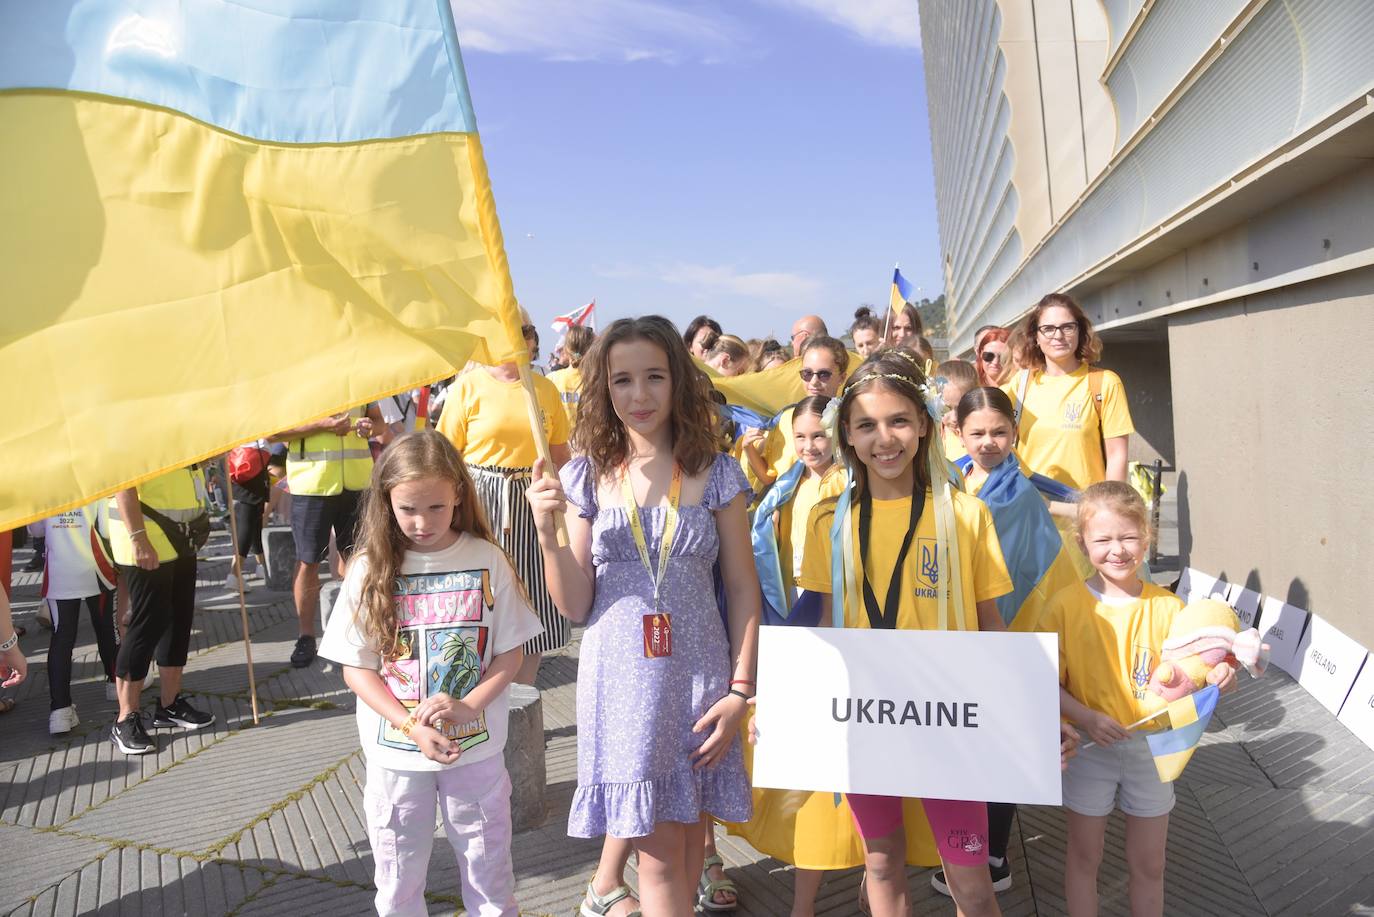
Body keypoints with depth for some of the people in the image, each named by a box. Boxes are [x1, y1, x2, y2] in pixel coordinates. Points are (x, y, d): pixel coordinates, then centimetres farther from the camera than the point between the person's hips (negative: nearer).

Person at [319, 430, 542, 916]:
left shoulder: (486, 560, -8)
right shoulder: (370, 569, -8)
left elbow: (510, 652, -3)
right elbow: (355, 667, -6)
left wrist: (468, 707, -19)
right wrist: (413, 727, -16)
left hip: (476, 746, 0)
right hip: (395, 752, 0)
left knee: (488, 866, 16)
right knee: (397, 877, 17)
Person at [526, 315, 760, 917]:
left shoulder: (715, 474, -2)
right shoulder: (587, 476, 0)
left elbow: (743, 589, 2)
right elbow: (575, 606, -1)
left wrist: (741, 690, -4)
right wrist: (548, 531, -16)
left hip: (698, 676, 1)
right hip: (622, 680, 0)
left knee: (683, 833, 13)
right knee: (661, 853, 3)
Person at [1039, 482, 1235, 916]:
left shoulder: (1168, 607, -7)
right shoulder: (1066, 605, -12)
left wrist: (1214, 678, -24)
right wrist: (1085, 718, -26)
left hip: (1151, 747, 2)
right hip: (1089, 746, -1)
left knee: (1149, 865, 16)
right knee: (1084, 857, 15)